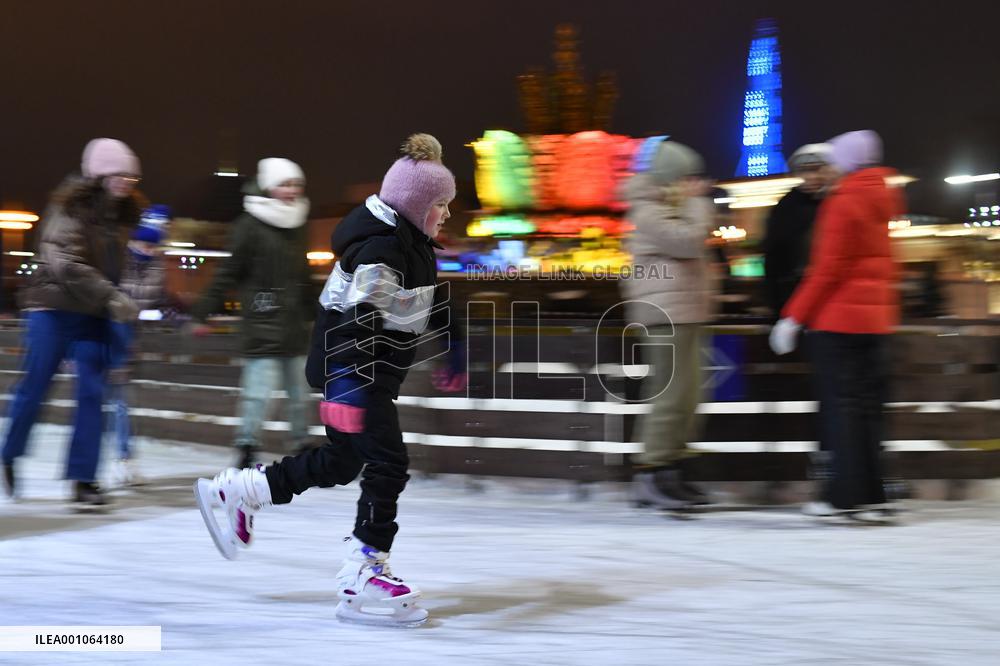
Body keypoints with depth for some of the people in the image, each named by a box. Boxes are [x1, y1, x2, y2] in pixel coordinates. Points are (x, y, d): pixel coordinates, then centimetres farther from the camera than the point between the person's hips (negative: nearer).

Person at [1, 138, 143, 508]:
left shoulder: (124, 214, 8)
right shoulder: (71, 207, -12)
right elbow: (66, 264, -22)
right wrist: (112, 297, -27)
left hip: (94, 317, 5)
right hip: (53, 307, -5)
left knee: (92, 394, -3)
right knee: (34, 388, 4)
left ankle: (83, 480, 0)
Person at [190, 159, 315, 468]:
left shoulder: (298, 227, 13)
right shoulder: (251, 227, -8)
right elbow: (228, 273, -8)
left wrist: (314, 313, 28)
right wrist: (202, 313, -8)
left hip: (295, 327, 7)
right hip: (262, 326, -7)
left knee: (299, 393, 12)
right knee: (258, 392, -10)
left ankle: (302, 446, 24)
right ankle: (246, 451, 0)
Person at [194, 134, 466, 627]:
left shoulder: (414, 242, 11)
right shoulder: (379, 248, -22)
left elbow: (434, 301, 24)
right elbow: (359, 322, -28)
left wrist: (454, 351, 28)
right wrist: (348, 392, -31)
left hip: (378, 373, 11)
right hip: (353, 370, -11)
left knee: (339, 462, 15)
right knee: (388, 464, -10)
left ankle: (234, 492, 29)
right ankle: (362, 581, -2)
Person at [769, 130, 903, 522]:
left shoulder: (843, 203, -12)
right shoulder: (882, 200, 12)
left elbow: (828, 268, -15)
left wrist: (794, 317, -10)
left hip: (839, 318, -8)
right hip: (877, 317, 8)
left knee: (842, 404, -3)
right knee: (867, 405, 10)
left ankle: (846, 495, -1)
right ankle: (871, 496, 12)